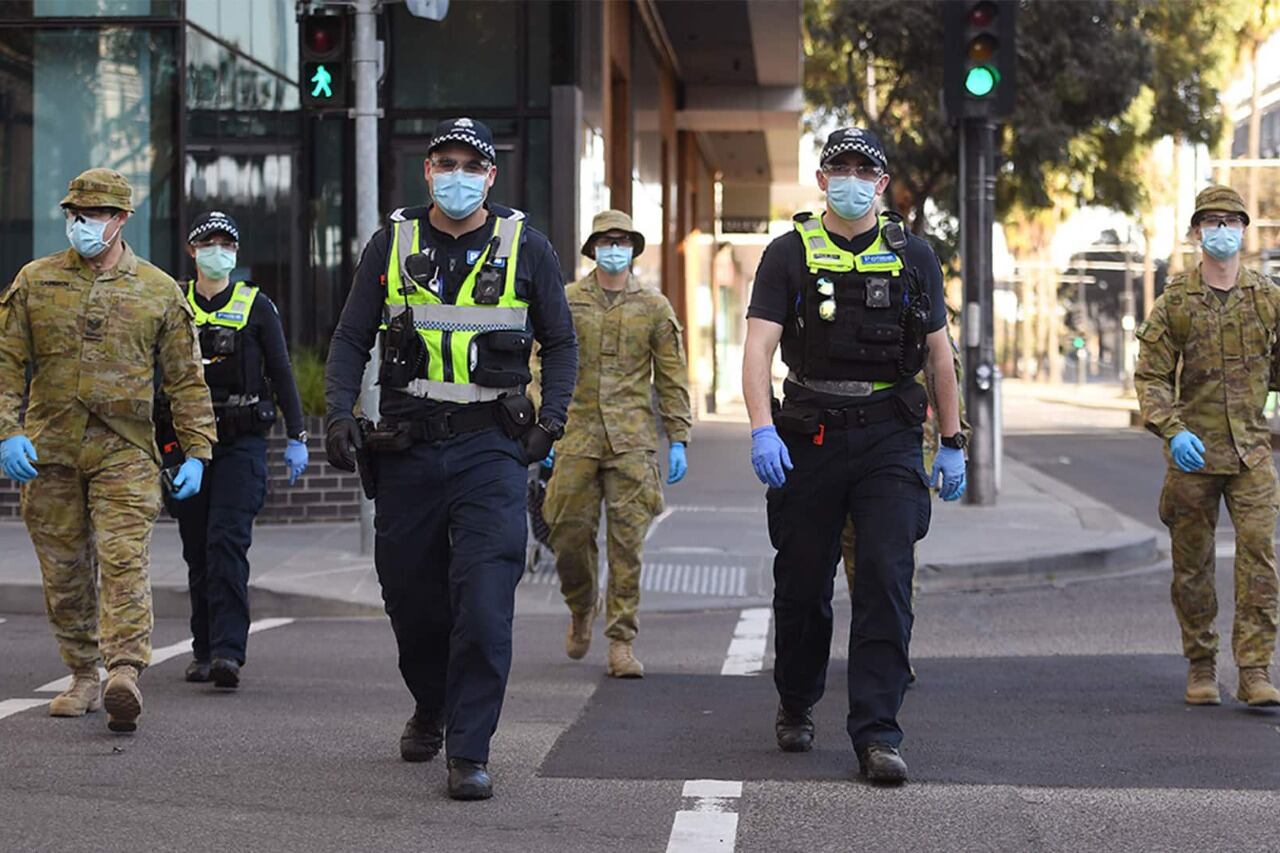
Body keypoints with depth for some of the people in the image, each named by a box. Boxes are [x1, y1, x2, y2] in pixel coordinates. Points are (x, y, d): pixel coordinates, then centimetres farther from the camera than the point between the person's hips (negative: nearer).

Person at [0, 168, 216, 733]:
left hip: (125, 452, -2)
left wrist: (197, 452, 1)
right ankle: (84, 677, 20)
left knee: (124, 562, -15)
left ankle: (125, 672, -23)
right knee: (64, 570, 7)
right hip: (48, 451, 2)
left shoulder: (158, 292, 6)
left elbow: (186, 379, 8)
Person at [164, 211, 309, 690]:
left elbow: (281, 373, 5)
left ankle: (228, 652, -20)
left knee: (227, 542, -15)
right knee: (198, 551, 6)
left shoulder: (256, 306, 5)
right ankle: (204, 651, 15)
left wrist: (295, 438, -1)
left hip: (242, 441, -3)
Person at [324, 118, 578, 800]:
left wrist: (551, 418, -2)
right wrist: (338, 412, -5)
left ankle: (470, 751, -9)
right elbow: (351, 338, 10)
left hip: (491, 447, -2)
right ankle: (431, 710, 37)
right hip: (407, 448, 2)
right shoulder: (392, 246, 7)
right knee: (410, 595, 11)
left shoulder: (525, 248, 4)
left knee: (484, 601, -14)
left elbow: (561, 343, 12)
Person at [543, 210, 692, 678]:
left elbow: (672, 378, 9)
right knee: (570, 534, 1)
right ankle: (581, 612, 29)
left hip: (632, 440, -1)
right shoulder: (566, 301, 7)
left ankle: (621, 643, 0)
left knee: (627, 540, -5)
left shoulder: (654, 306, 8)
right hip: (577, 435, 1)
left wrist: (678, 440, 4)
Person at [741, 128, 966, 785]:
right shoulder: (790, 254, 1)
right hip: (810, 436, 0)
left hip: (889, 437, 0)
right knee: (802, 585, 9)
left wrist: (952, 445, 11)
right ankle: (796, 707, 32)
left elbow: (938, 352, 13)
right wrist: (762, 430, -22)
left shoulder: (913, 257, 8)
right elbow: (759, 345, -8)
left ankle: (876, 733, -10)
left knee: (886, 580, -10)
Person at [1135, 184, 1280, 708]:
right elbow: (1150, 376, -3)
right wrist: (1172, 431, -17)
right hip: (1192, 452, -1)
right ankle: (1201, 667, 19)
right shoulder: (1174, 302, 0)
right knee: (1192, 565, 6)